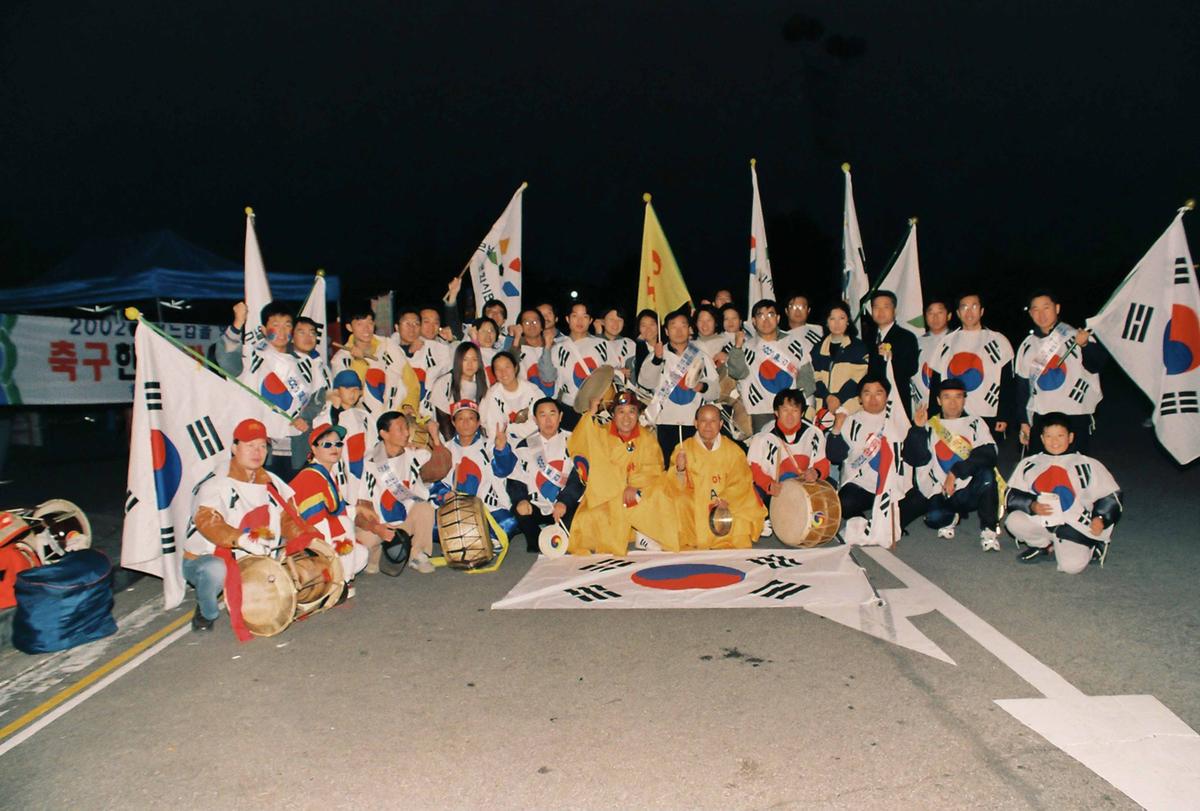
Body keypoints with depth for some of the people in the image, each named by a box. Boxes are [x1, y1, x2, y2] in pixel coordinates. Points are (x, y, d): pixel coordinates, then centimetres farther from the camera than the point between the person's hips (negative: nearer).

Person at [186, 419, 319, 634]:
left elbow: (288, 519, 3)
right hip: (205, 560, -5)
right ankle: (205, 614, -5)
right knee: (215, 569, -39)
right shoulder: (215, 484, -14)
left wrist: (313, 542, -16)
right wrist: (242, 540, -48)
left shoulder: (272, 483, 7)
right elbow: (207, 522, -31)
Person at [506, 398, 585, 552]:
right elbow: (515, 480, 2)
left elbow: (579, 477, -7)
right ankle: (536, 546, 1)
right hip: (537, 508, 2)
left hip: (567, 506, -1)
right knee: (520, 512, -27)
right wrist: (520, 500, -19)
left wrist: (564, 502, -23)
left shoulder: (572, 441, 3)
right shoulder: (525, 445, 8)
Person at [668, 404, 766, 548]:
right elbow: (676, 487, -6)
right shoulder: (684, 448, 0)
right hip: (691, 508, 0)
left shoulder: (733, 450, 3)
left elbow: (740, 481, -3)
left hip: (727, 509, 0)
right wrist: (680, 470, -28)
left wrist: (727, 500, -21)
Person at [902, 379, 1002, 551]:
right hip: (940, 493, 0)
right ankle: (951, 518, 10)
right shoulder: (930, 427, 11)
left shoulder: (976, 423, 10)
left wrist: (956, 472, -19)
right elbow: (913, 459, -2)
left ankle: (989, 529, -14)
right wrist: (917, 429, -14)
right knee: (933, 518, -29)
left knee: (986, 474, -31)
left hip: (970, 490, 0)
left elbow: (988, 456, -8)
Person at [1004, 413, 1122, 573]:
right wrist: (1032, 505, -15)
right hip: (1040, 522, 3)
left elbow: (1110, 497, 6)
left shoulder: (1087, 465, 7)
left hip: (1074, 528, -2)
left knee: (1072, 565, -27)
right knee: (1013, 521, -28)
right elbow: (1012, 496, 5)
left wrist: (1101, 519, -12)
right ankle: (1045, 546, 2)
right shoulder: (1029, 464, 11)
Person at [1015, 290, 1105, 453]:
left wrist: (1085, 345, -32)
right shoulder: (1027, 346, 9)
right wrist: (1024, 421, 12)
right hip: (1041, 417, 3)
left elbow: (1096, 366, -14)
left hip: (1076, 416, -3)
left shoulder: (1075, 336, -3)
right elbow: (1022, 386, 13)